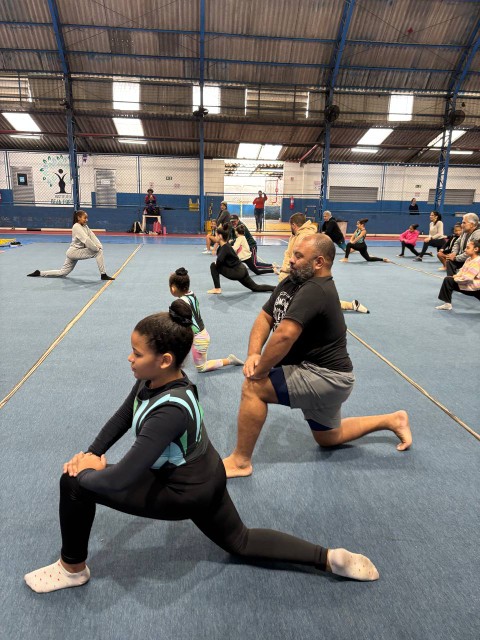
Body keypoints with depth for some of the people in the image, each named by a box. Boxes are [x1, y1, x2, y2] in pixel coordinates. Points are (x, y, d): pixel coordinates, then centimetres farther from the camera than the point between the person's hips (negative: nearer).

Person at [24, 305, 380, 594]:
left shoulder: (170, 410, -37)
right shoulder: (154, 378, -12)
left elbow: (120, 480, -36)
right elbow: (123, 417, 6)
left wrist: (87, 472, -16)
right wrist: (92, 453, -2)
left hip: (186, 492, -9)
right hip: (205, 478, 9)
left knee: (75, 483, -6)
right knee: (241, 542, 26)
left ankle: (72, 569, 21)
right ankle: (329, 558, 23)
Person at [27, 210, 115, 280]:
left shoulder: (85, 226, 10)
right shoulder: (76, 227, -18)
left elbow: (93, 237, 4)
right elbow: (86, 240, -27)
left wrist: (99, 246, -10)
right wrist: (97, 249, -22)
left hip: (77, 252, 9)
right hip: (74, 252, -9)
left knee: (62, 273, 15)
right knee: (98, 252, -17)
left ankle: (39, 273, 24)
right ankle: (103, 275, -13)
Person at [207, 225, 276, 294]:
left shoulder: (225, 248, -19)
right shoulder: (226, 245, 7)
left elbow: (219, 262, -33)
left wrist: (215, 263, -12)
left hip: (237, 272, -10)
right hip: (241, 270, 10)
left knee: (213, 266, -8)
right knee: (256, 287, 17)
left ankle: (217, 289, -3)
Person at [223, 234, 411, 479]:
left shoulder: (315, 291, -25)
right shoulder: (291, 282, 3)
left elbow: (284, 336, -36)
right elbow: (265, 317, 1)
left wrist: (258, 372, -24)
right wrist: (253, 353, -15)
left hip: (327, 377, -10)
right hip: (318, 373, 10)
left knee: (253, 387, -19)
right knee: (328, 438, 26)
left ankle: (240, 461, -3)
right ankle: (392, 420, 37)